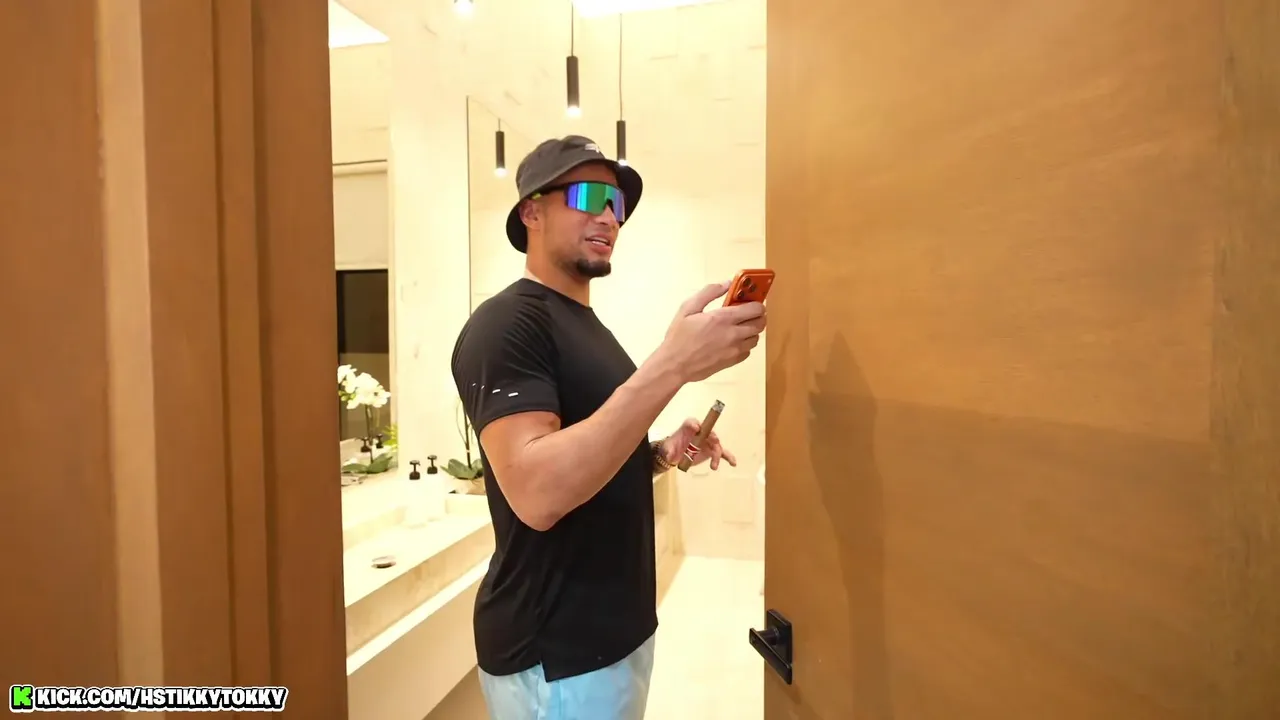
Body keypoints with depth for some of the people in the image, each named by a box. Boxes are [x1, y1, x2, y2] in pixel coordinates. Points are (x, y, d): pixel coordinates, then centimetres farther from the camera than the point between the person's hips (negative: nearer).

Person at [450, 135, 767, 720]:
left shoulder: (587, 325, 10)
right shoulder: (505, 324, -18)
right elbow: (537, 493, -30)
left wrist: (662, 454, -3)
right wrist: (671, 365, -35)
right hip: (556, 656, -8)